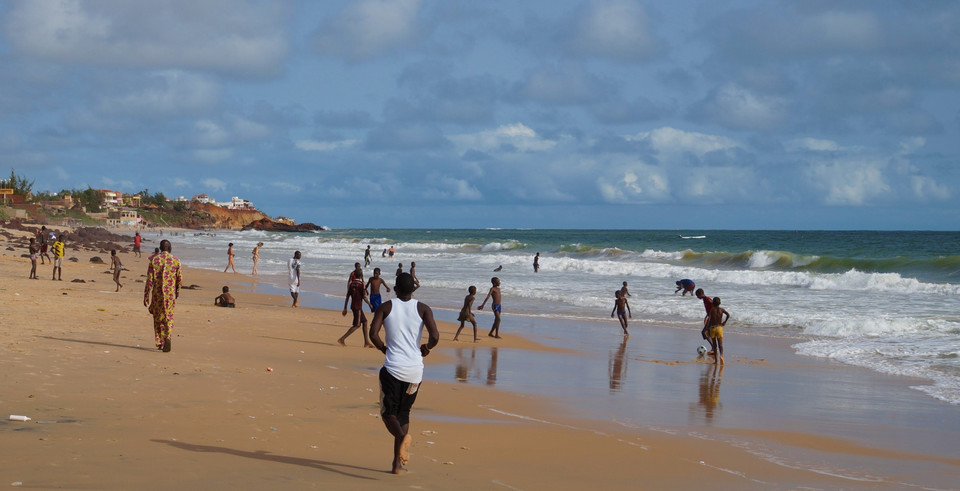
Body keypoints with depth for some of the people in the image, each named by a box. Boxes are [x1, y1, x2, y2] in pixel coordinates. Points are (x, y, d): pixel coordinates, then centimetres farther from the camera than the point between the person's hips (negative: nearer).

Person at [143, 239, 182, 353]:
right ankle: (168, 337, -19)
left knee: (158, 317, 15)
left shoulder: (154, 260, -3)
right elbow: (180, 279, 3)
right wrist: (178, 291, 20)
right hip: (170, 294, 0)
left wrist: (146, 296, 0)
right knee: (169, 317, 6)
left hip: (157, 293, 0)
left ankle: (159, 342, 15)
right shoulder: (175, 260, -1)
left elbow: (149, 280, -5)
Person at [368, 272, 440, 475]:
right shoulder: (423, 309, 1)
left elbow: (373, 333, -11)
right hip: (414, 370, 2)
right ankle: (397, 463, 12)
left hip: (392, 368, -2)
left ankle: (402, 435, -28)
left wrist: (384, 348, 9)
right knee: (403, 413, 15)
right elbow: (435, 337, -11)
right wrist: (426, 348, 11)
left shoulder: (386, 307, 0)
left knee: (388, 412, 6)